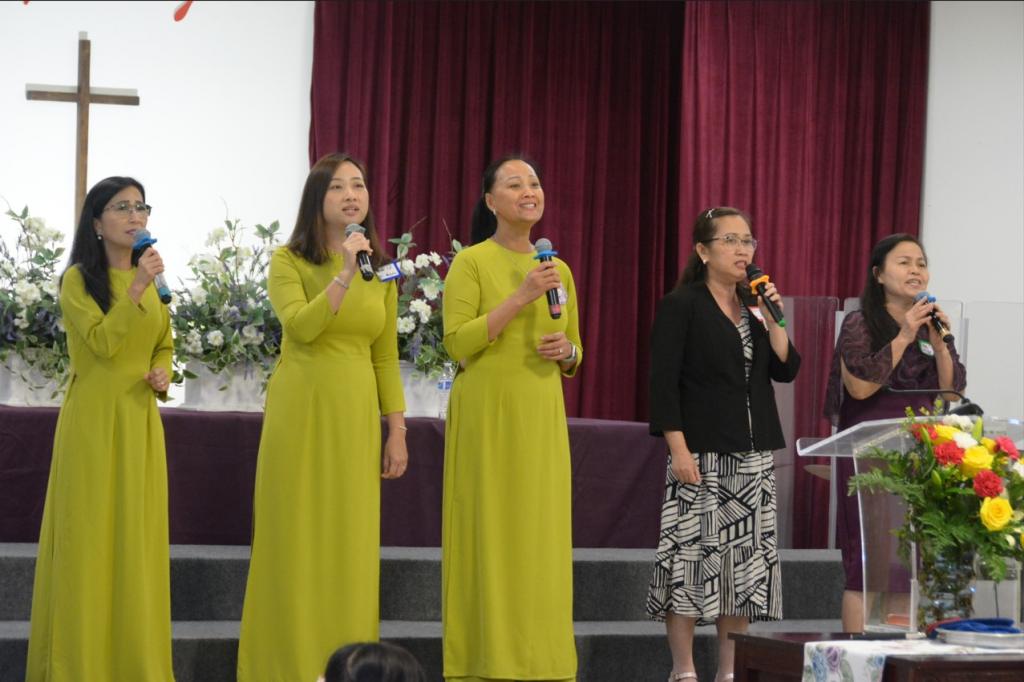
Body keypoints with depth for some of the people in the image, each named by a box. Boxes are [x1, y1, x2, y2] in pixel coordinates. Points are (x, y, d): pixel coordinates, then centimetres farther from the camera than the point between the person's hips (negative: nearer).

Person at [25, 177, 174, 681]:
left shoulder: (150, 279, 11)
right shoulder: (78, 280, -6)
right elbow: (103, 342, -17)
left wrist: (162, 373, 0)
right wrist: (136, 289, -24)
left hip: (139, 419, 5)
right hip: (93, 417, -5)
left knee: (138, 536, 6)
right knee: (90, 535, -3)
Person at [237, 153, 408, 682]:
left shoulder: (380, 270, 11)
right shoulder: (289, 262, -2)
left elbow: (385, 358, 11)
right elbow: (301, 326, -19)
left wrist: (397, 431, 7)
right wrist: (345, 275, -25)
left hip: (356, 415, 4)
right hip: (301, 411, -4)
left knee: (350, 542, 5)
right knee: (298, 540, -2)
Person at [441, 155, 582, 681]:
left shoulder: (558, 270, 14)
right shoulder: (470, 263, -2)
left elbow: (573, 357, 22)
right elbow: (458, 344, -12)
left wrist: (567, 351, -2)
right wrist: (521, 297, -16)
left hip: (541, 418, 5)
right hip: (486, 412, -5)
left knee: (539, 534, 3)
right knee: (487, 533, -5)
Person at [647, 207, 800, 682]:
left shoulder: (754, 306, 14)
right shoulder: (681, 306, -4)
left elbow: (786, 370, 9)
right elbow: (664, 382, -10)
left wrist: (773, 321, -4)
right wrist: (678, 449, -16)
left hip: (754, 456, 6)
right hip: (702, 455, -6)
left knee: (746, 562, 6)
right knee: (691, 556, -8)